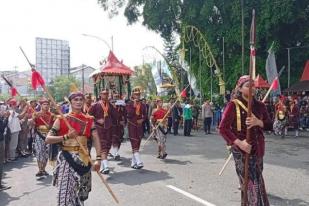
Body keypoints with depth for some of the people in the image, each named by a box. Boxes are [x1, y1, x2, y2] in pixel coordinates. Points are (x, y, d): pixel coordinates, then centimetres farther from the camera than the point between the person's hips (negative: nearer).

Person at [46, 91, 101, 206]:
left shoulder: (89, 120, 3)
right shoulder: (62, 119, -4)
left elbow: (96, 139, -3)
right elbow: (48, 139, -7)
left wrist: (98, 158, -14)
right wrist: (66, 136, -21)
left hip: (83, 158, 3)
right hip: (66, 158, -3)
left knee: (81, 192, 17)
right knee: (65, 191, -8)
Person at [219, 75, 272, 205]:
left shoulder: (259, 105, 9)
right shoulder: (233, 105, -8)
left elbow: (270, 126, 8)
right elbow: (223, 128, -12)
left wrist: (259, 122, -13)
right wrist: (239, 143, -21)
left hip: (257, 149, 5)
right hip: (241, 150, -5)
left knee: (249, 183, 13)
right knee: (254, 184, -8)